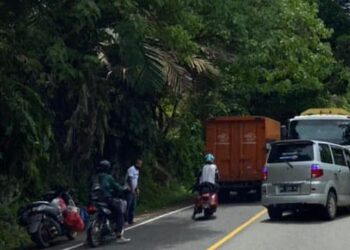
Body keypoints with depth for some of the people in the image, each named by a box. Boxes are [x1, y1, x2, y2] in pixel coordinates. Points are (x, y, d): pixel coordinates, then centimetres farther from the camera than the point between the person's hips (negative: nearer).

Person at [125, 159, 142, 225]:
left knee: (133, 205, 8)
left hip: (134, 190, 9)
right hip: (129, 190, -9)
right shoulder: (131, 169, -14)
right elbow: (129, 179, -20)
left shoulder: (137, 170, 15)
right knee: (128, 205, -12)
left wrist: (137, 188, 14)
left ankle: (130, 220, 12)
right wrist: (132, 189, -22)